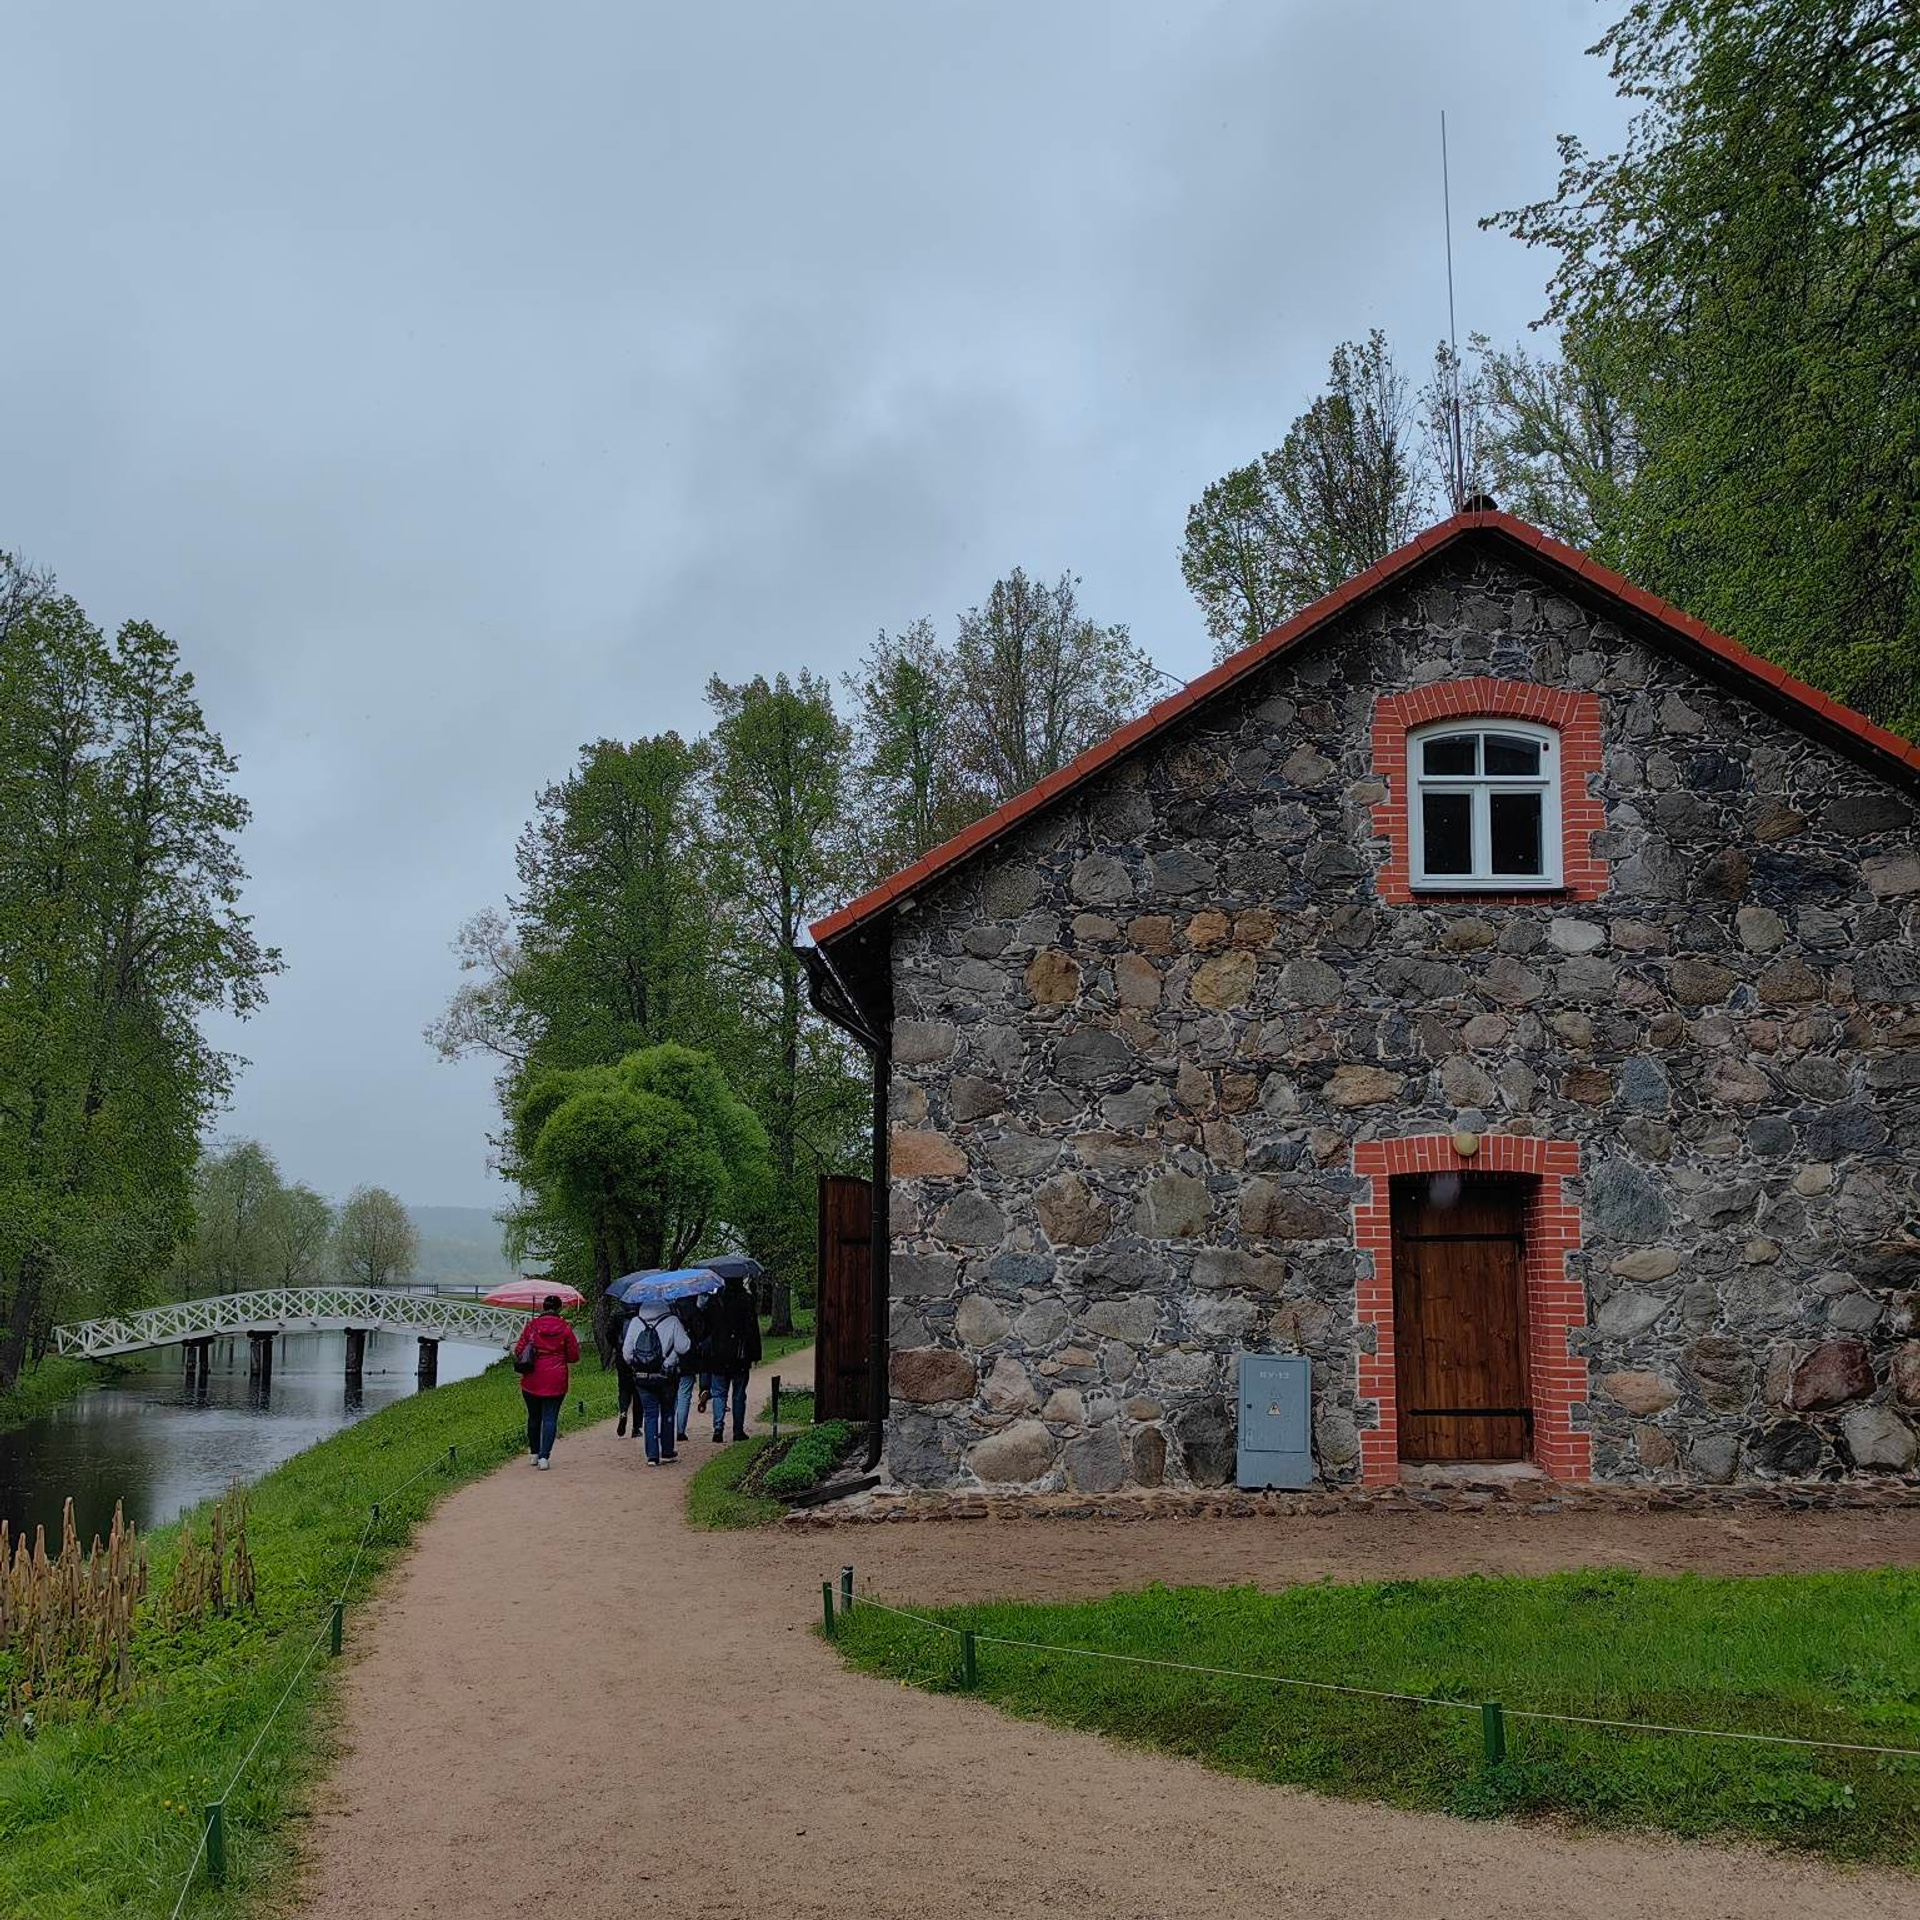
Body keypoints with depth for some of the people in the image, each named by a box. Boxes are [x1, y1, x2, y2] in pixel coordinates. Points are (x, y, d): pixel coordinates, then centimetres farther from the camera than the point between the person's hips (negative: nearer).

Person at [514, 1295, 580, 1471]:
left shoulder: (531, 1326, -3)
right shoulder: (565, 1328, -5)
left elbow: (518, 1352, -1)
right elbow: (573, 1357, 0)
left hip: (532, 1380, 1)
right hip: (556, 1381, -1)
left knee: (534, 1417, 18)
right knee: (550, 1418, 1)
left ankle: (534, 1453, 27)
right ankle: (544, 1456, -9)